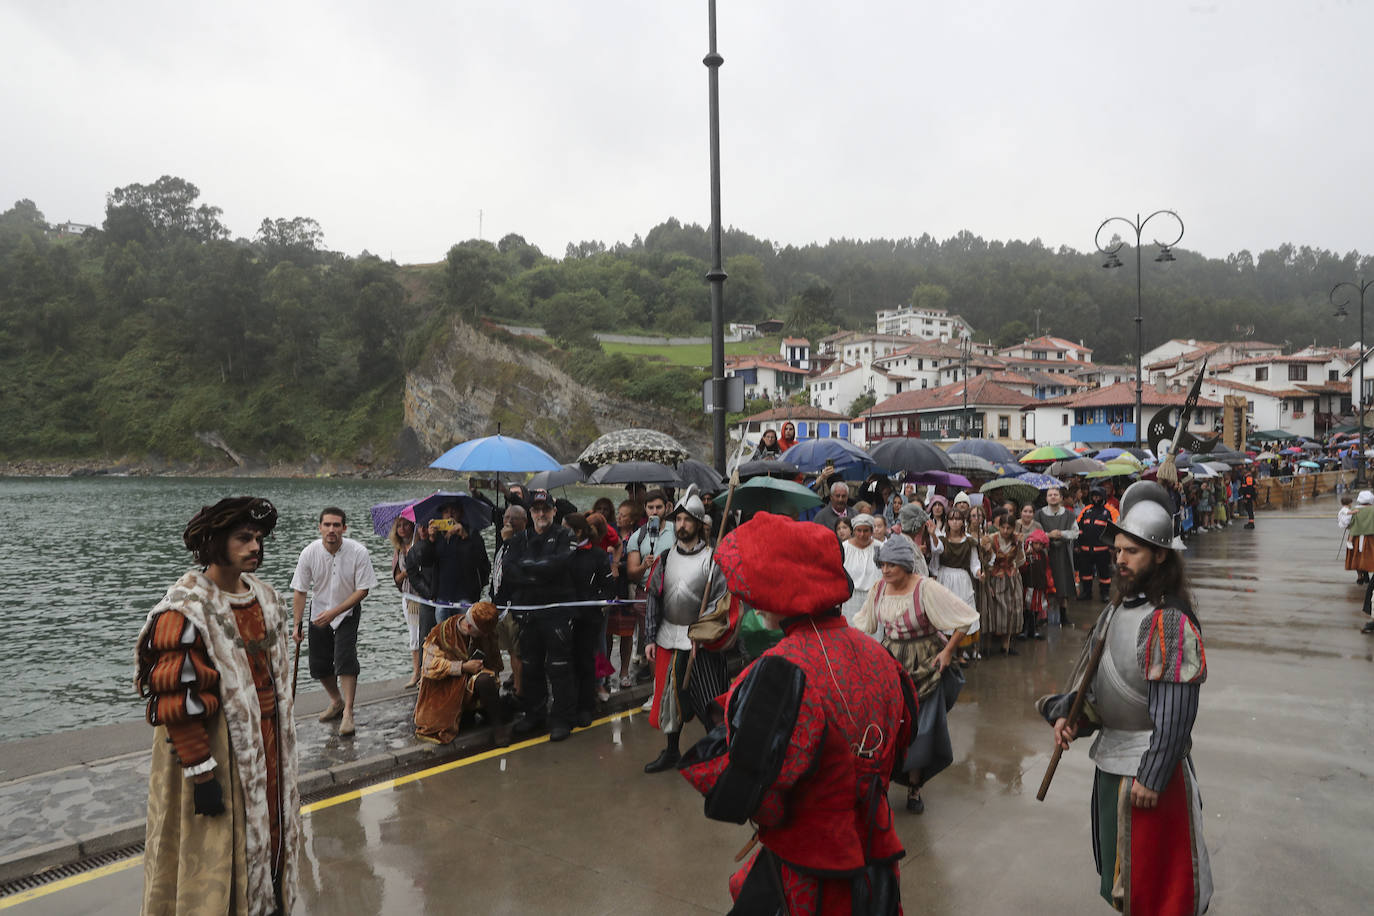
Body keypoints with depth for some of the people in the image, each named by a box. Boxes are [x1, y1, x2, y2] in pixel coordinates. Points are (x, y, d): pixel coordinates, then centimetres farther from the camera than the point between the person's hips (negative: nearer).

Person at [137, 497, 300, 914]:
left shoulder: (265, 595, 5)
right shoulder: (186, 609, -19)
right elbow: (177, 701, -20)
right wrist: (201, 772, -19)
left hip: (266, 737, 8)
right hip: (215, 743, -7)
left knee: (269, 828, 19)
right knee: (217, 846, 6)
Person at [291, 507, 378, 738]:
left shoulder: (358, 552, -22)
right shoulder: (309, 552, -15)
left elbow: (362, 590, -16)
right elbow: (299, 591, -6)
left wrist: (334, 612, -23)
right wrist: (297, 625, -8)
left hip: (348, 612, -3)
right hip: (319, 613, 3)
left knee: (345, 658, -18)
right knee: (319, 664, 8)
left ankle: (347, 712, -11)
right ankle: (337, 702, 33)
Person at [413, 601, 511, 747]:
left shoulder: (487, 633, -5)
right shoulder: (442, 632, -13)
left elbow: (495, 664, 10)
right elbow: (431, 666, -18)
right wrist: (464, 667, -23)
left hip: (474, 682, 0)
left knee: (485, 680, -34)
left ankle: (499, 725, -17)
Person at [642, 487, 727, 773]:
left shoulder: (711, 558, -7)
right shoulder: (666, 558, 7)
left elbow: (719, 601, -10)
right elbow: (653, 598, 10)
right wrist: (650, 638, 5)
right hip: (667, 637, 5)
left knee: (709, 701, -3)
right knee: (669, 694, 13)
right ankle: (671, 751, 30)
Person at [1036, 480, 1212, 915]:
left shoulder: (1171, 623, -22)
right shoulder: (1118, 608, 5)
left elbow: (1176, 714, -23)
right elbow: (1094, 676, 12)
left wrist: (1151, 777, -21)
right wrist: (1065, 714, -3)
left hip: (1148, 765, -8)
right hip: (1110, 756, 8)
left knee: (1150, 876, 8)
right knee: (1118, 865, 23)